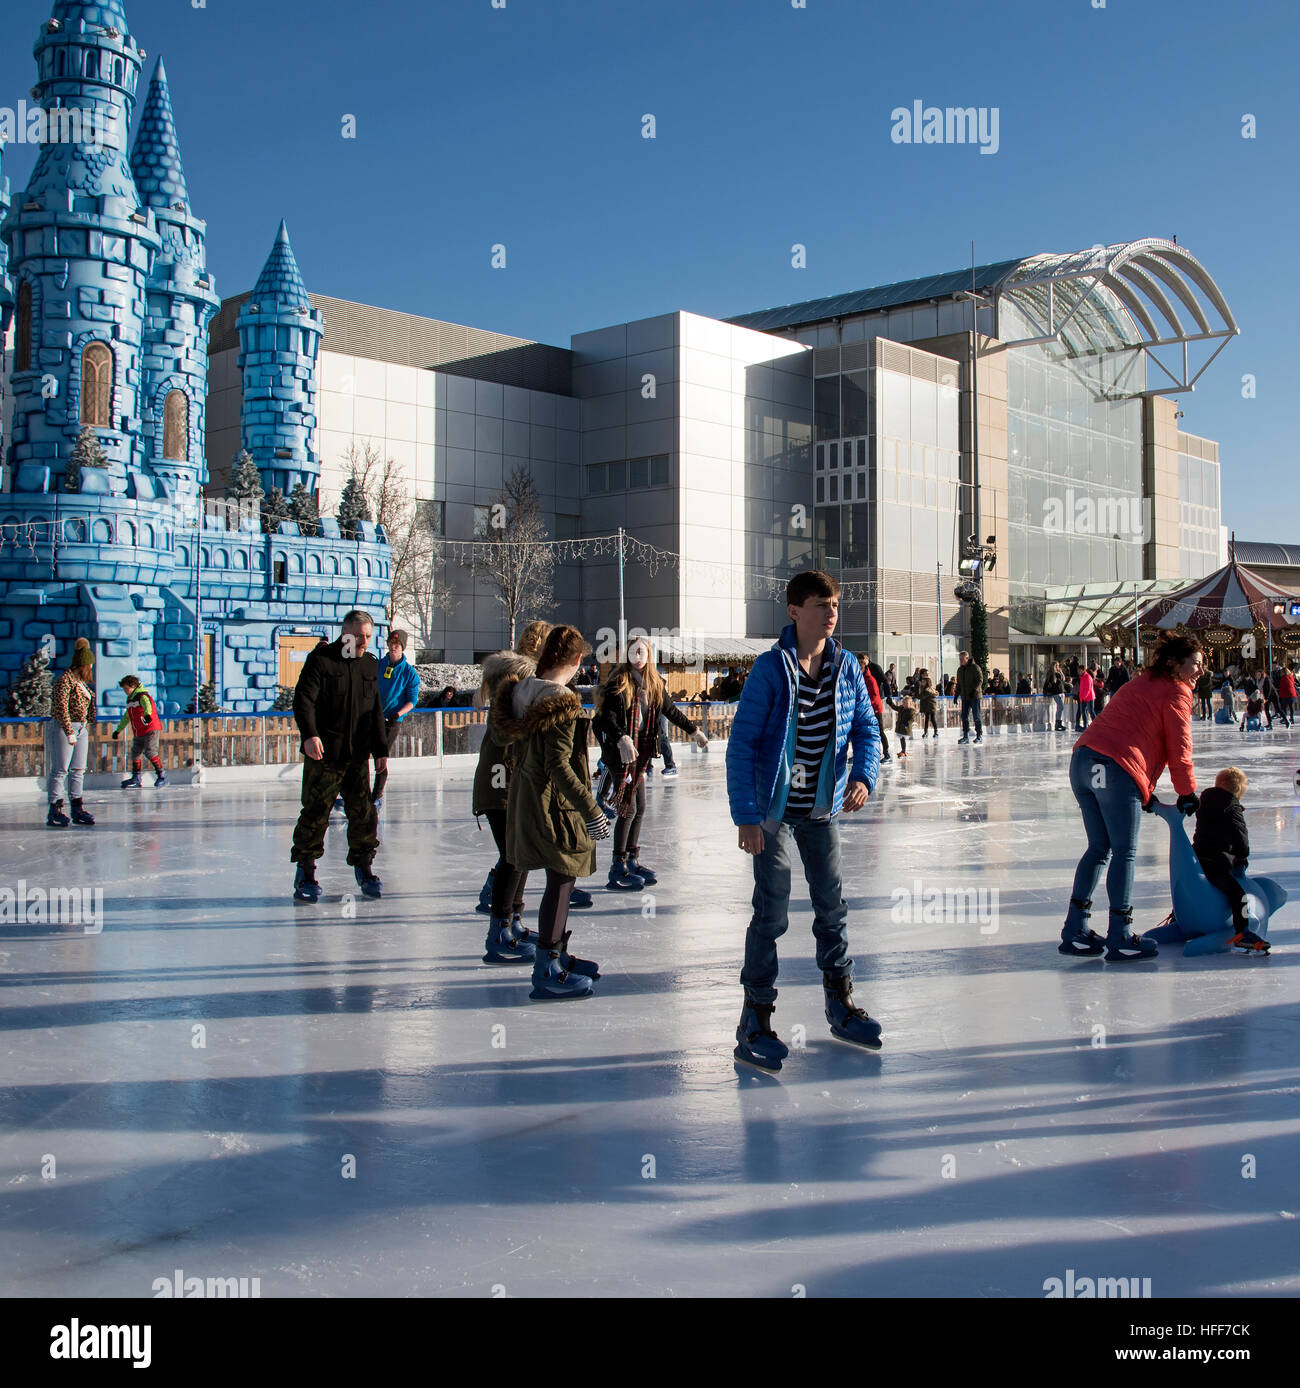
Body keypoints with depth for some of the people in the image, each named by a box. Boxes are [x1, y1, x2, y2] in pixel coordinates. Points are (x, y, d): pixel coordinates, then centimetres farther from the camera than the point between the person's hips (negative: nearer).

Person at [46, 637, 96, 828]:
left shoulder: (81, 682, 13)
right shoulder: (64, 680, -13)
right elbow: (61, 708, -18)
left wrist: (87, 726, 16)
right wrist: (69, 732, -20)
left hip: (80, 728, 9)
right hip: (63, 728, -9)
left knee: (78, 770, 10)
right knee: (60, 770, -6)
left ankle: (77, 809, 15)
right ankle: (54, 812, -3)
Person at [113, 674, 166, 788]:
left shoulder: (142, 695, -9)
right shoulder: (130, 699, 18)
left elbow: (146, 704, -32)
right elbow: (126, 717, 31)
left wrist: (147, 714, -54)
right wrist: (118, 730, 37)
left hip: (150, 729, -9)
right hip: (138, 733, 9)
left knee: (150, 752, -18)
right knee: (135, 754, 9)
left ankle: (162, 775, -11)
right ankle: (136, 779, 18)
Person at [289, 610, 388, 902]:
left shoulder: (370, 665, 13)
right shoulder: (320, 659, -5)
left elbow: (375, 711, 20)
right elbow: (303, 699, -14)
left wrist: (381, 748, 18)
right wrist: (309, 734, -28)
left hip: (358, 756, 5)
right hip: (324, 754, -5)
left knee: (363, 812, 5)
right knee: (316, 813, -1)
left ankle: (363, 867, 21)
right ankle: (305, 873, 11)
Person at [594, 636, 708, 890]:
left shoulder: (654, 685, 10)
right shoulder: (619, 682, -11)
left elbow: (671, 711, 23)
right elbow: (607, 717, -20)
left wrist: (694, 730, 28)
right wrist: (622, 739, -35)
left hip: (640, 751, 7)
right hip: (619, 752, -7)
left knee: (640, 808, 9)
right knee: (628, 809, -8)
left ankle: (632, 861, 20)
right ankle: (618, 871, -1)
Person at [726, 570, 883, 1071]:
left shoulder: (846, 667, 0)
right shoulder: (770, 668, -15)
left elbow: (866, 728, 6)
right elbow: (742, 743, -15)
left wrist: (863, 776, -14)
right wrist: (745, 816, -20)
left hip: (822, 807, 5)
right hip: (773, 808, -5)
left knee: (832, 906, 12)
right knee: (772, 912, -3)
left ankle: (840, 1003, 29)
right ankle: (755, 1019, 9)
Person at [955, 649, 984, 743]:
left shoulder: (975, 667, -6)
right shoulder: (960, 670, 15)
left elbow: (980, 680, -11)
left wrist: (974, 690, -21)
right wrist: (956, 694, 15)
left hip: (974, 696, -7)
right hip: (964, 697, 7)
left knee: (976, 717, -3)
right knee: (964, 717, 4)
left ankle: (979, 736, 4)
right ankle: (965, 736, 9)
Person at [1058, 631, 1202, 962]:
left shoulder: (1141, 683, 28)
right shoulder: (1176, 693, 2)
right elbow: (1179, 748, 1)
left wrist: (1145, 790, 27)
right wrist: (1188, 793, 14)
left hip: (1083, 761, 9)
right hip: (1116, 770, -9)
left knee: (1099, 848, 15)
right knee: (1125, 853, -1)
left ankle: (1075, 931, 16)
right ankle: (1120, 939, 2)